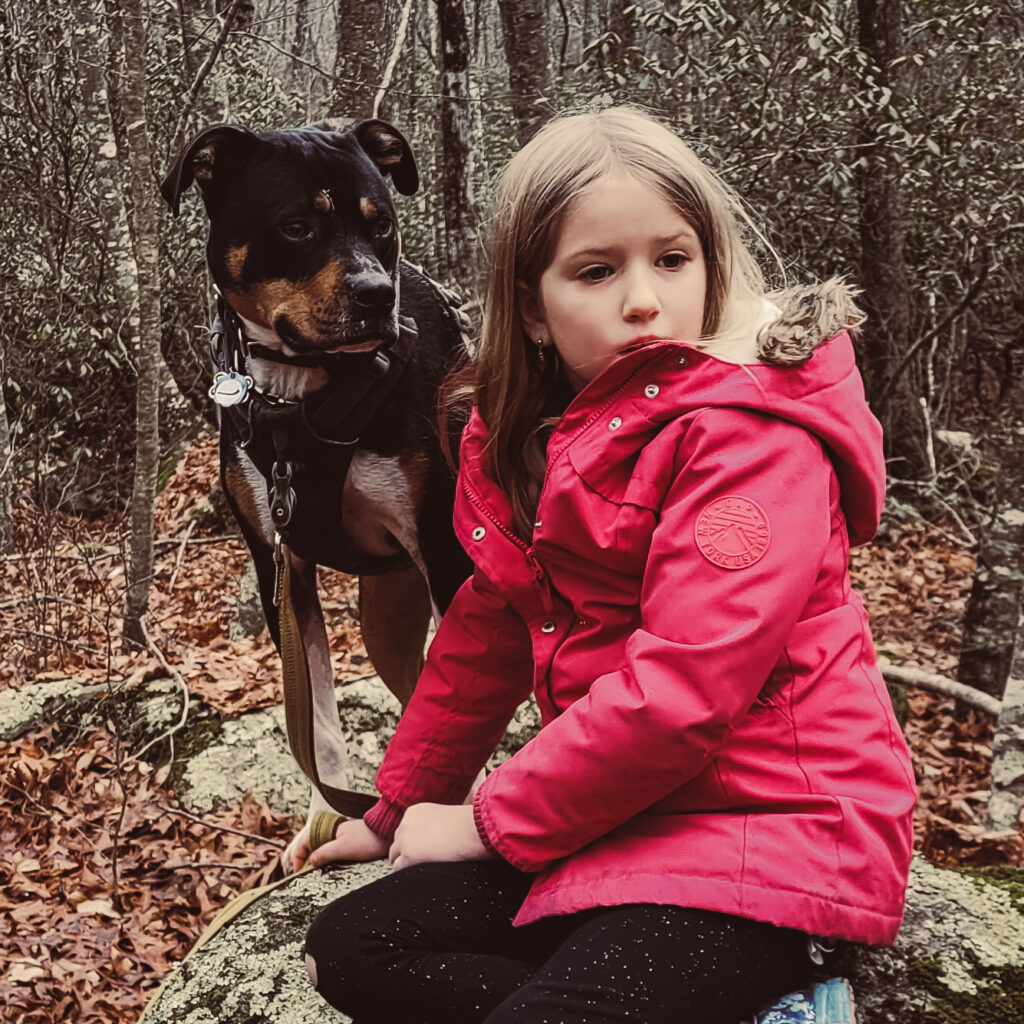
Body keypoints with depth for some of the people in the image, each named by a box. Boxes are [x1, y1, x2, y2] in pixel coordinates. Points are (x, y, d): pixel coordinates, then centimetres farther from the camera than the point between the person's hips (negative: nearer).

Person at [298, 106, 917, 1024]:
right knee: (352, 948, 1)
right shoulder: (530, 441, 7)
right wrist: (399, 808, 19)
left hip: (772, 831, -8)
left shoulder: (754, 431, -17)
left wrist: (493, 820, -13)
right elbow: (485, 635, 15)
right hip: (618, 825, 8)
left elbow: (682, 687, -25)